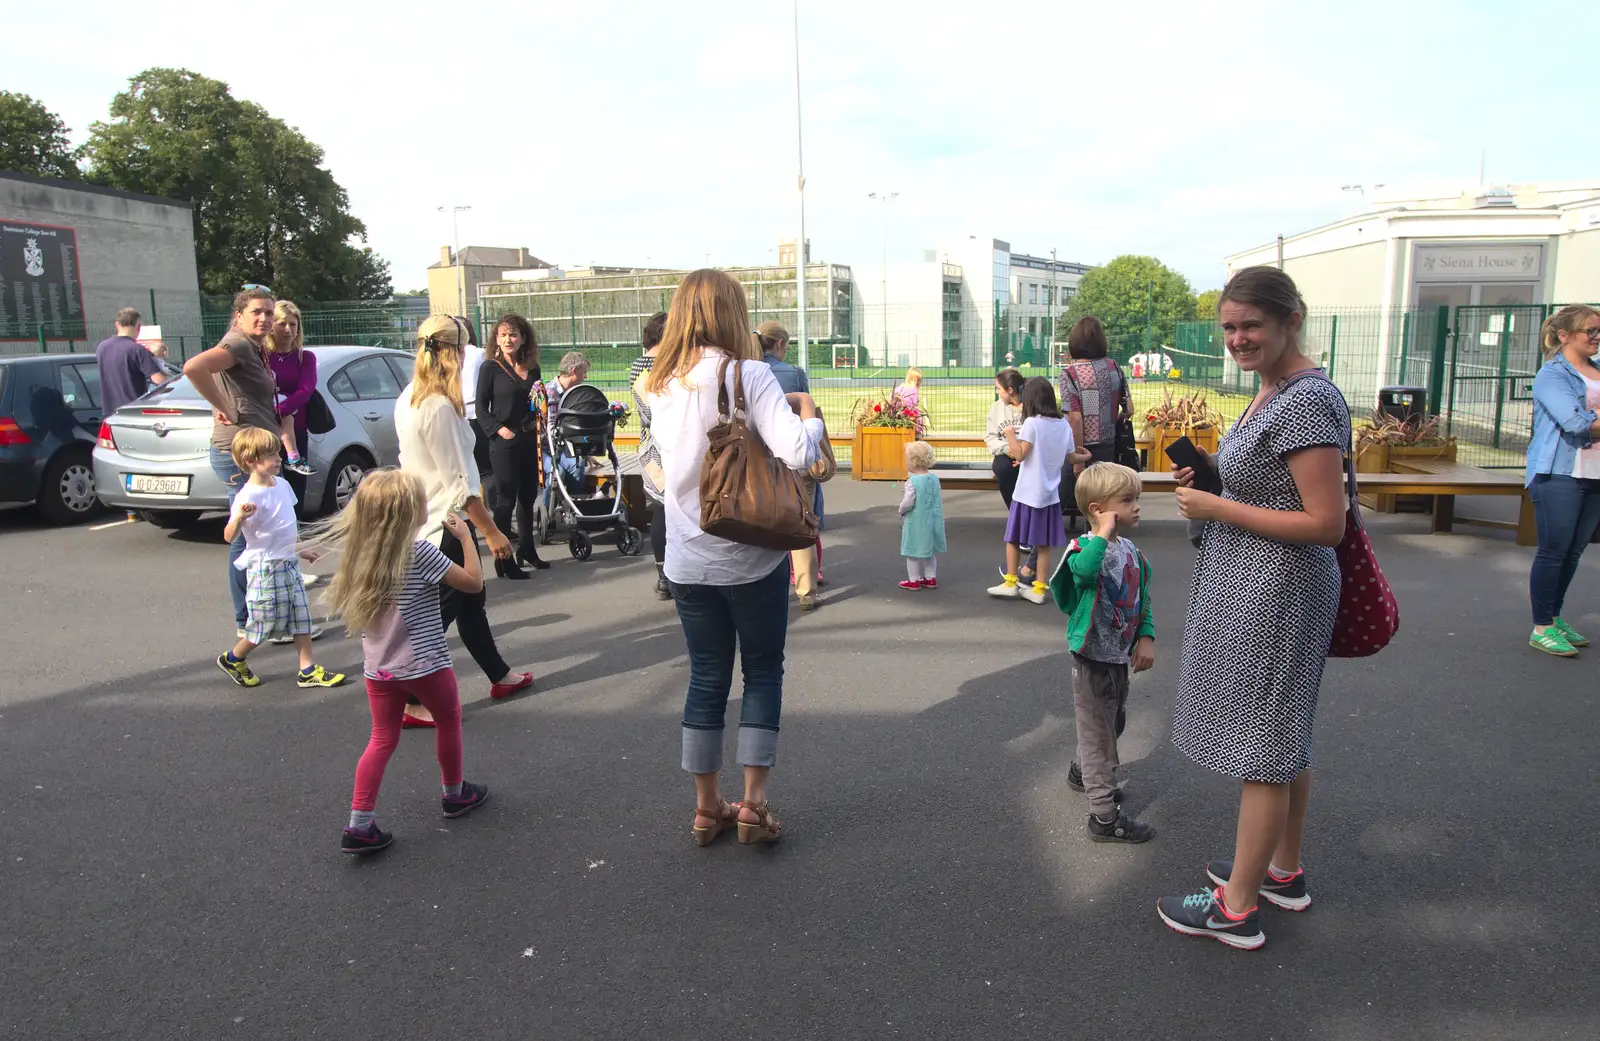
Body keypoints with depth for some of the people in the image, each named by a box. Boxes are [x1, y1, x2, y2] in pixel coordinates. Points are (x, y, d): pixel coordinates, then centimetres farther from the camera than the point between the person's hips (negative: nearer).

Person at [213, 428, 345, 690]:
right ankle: (232, 659, 29)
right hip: (265, 568, -8)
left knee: (301, 616, 9)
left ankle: (308, 670, 16)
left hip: (289, 564, 8)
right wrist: (239, 517, -41)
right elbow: (229, 536, -22)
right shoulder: (248, 496, -19)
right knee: (266, 623, 4)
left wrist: (299, 549, 27)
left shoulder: (282, 485, 6)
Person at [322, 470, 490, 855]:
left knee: (383, 739, 13)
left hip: (377, 667, 5)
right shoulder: (420, 552, -20)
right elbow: (473, 583, -13)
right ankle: (454, 794, 36)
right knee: (448, 721, 19)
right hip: (424, 663, -5)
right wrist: (466, 538, -5)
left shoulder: (362, 552, -1)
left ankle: (360, 825, 9)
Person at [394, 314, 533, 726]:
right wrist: (492, 532, -18)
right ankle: (413, 703, 11)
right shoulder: (441, 407, -23)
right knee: (442, 608, 1)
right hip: (448, 522, -10)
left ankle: (499, 676, 35)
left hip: (428, 518, 10)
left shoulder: (408, 399, 6)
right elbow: (458, 482, -23)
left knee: (470, 599, 20)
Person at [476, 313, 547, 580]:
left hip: (529, 440, 6)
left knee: (528, 497, 14)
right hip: (504, 442, -5)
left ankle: (527, 550, 27)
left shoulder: (532, 369, 10)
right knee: (506, 500, -4)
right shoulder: (490, 368, -4)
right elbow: (481, 408, -6)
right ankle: (503, 560, 1)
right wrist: (499, 429, -18)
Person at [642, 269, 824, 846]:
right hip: (752, 558, -4)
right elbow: (797, 452, -23)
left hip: (688, 560, 4)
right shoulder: (748, 374, -13)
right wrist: (807, 410, -2)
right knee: (763, 672, 13)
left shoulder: (661, 385, 4)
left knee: (706, 678, 14)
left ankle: (707, 808, 23)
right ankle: (753, 803, 14)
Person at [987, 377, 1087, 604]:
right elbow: (1069, 456, 11)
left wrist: (1010, 434, -5)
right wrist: (1083, 456, 32)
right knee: (1044, 544, 8)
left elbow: (1019, 454, -19)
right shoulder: (1064, 425, 3)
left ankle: (1010, 583, 10)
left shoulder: (1032, 423, -13)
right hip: (1049, 492, 5)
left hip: (1028, 492, -5)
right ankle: (1039, 588, 10)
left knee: (1013, 538, 9)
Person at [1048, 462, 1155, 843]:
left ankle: (1082, 773, 51)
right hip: (1093, 659, -9)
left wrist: (1146, 637, 0)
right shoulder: (1086, 548, -20)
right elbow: (1084, 570, -46)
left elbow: (1143, 600, 13)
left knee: (1113, 723, 27)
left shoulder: (1130, 551, 4)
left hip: (1120, 657, 9)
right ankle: (1105, 817, 10)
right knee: (1099, 736, 1)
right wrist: (1103, 533, -35)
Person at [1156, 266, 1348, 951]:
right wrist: (1209, 479, 5)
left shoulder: (1307, 401, -21)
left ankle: (1236, 908, 15)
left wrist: (1218, 508, -20)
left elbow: (1325, 524, -24)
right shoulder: (1274, 390, 10)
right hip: (1257, 592, 10)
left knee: (1263, 749, 1)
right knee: (1282, 740, 21)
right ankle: (1283, 871, 37)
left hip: (1274, 596, -10)